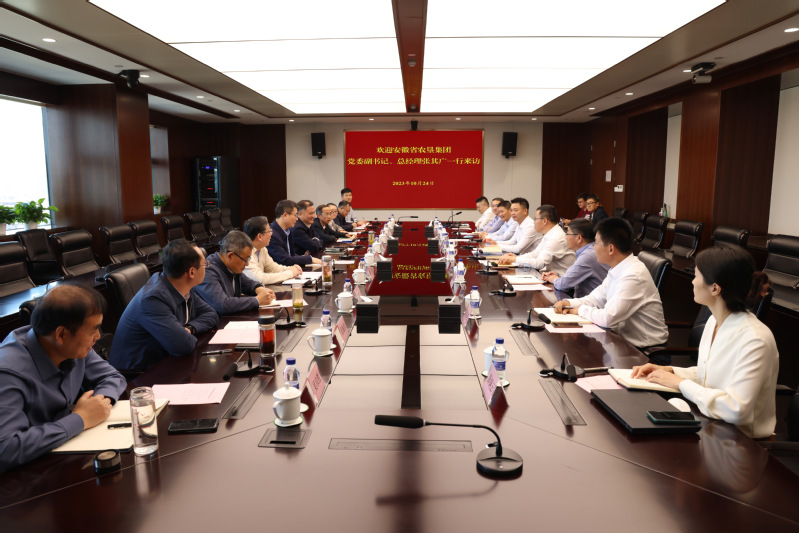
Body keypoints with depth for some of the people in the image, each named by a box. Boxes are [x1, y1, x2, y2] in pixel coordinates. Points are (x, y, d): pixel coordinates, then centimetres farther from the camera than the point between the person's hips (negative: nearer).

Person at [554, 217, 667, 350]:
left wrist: (581, 310, -11)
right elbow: (597, 298, 14)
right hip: (624, 338, 8)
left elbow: (608, 318, -27)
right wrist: (570, 303, -3)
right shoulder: (617, 270, 4)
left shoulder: (634, 276, -25)